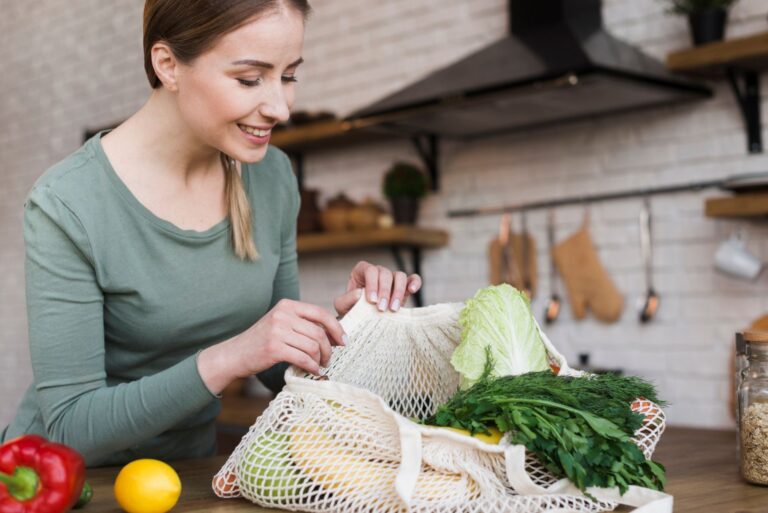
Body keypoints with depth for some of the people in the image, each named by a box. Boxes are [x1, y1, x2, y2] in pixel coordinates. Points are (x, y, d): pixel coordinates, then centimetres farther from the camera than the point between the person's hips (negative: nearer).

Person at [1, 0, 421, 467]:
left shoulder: (273, 177, -4)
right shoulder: (68, 207, -19)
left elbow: (279, 372, 6)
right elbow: (69, 427, -19)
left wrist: (342, 321, -13)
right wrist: (228, 359, -29)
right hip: (65, 481, -2)